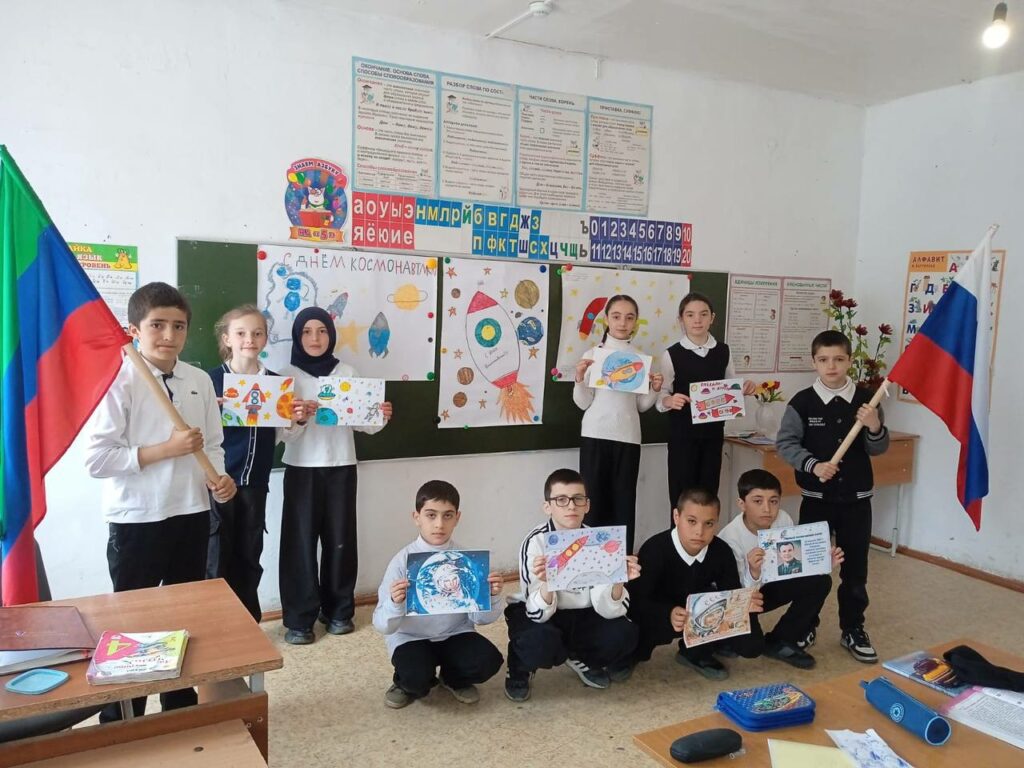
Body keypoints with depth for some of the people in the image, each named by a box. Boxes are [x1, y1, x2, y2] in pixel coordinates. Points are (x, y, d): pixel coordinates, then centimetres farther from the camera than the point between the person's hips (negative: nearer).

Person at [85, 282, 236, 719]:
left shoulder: (200, 381, 2)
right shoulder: (118, 382, -13)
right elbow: (97, 459, -17)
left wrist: (218, 478, -9)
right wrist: (167, 449, -21)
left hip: (192, 515, 5)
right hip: (136, 521, -5)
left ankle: (181, 707, 37)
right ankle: (121, 721, 26)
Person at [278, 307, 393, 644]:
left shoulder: (347, 372, 6)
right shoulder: (288, 375, 0)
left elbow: (363, 423, 6)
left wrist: (381, 417, -14)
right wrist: (299, 418, -28)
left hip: (341, 467, 2)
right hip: (302, 468, -2)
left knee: (340, 539, 7)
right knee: (301, 541, 0)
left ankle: (338, 610, 23)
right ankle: (299, 618, 11)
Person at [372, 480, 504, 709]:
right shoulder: (403, 561, -14)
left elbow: (481, 618, -3)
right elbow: (383, 626, -15)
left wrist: (493, 596, -23)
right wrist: (395, 604, -36)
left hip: (455, 633, 3)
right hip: (411, 637, -2)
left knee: (488, 662, -23)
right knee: (417, 678, -30)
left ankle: (453, 677, 12)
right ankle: (407, 683, 8)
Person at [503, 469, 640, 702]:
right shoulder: (536, 542, -23)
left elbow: (607, 610, -19)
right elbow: (539, 614, -29)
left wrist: (618, 581, -39)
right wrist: (546, 583, -49)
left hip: (581, 615, 4)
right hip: (540, 616, -3)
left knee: (624, 635, -22)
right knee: (540, 644, -36)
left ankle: (581, 659, 11)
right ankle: (520, 668, 2)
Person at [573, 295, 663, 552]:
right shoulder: (593, 354, 1)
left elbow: (641, 405, 10)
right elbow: (584, 403, -1)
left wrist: (655, 390, -7)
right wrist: (580, 379, -17)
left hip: (628, 436, 2)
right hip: (596, 434, -2)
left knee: (624, 500, 6)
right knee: (593, 497, 3)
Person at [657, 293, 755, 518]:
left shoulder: (723, 351, 5)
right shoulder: (672, 354, -7)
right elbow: (660, 398, -9)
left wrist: (744, 389, -7)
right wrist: (669, 400, -31)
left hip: (713, 433, 4)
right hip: (683, 434, -4)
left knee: (709, 494, 10)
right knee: (682, 496, 1)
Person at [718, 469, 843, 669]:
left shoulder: (783, 520, -19)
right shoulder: (730, 538, -33)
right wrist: (753, 574, -51)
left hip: (768, 586, 6)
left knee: (820, 582, -14)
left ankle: (781, 642, 1)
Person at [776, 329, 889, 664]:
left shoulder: (865, 400, -2)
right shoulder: (802, 402, -8)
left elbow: (877, 450, 2)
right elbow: (784, 443, -7)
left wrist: (875, 429, -18)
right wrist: (812, 465, -20)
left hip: (856, 498, 2)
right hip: (816, 497, -1)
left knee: (855, 566, 11)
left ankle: (853, 630, 26)